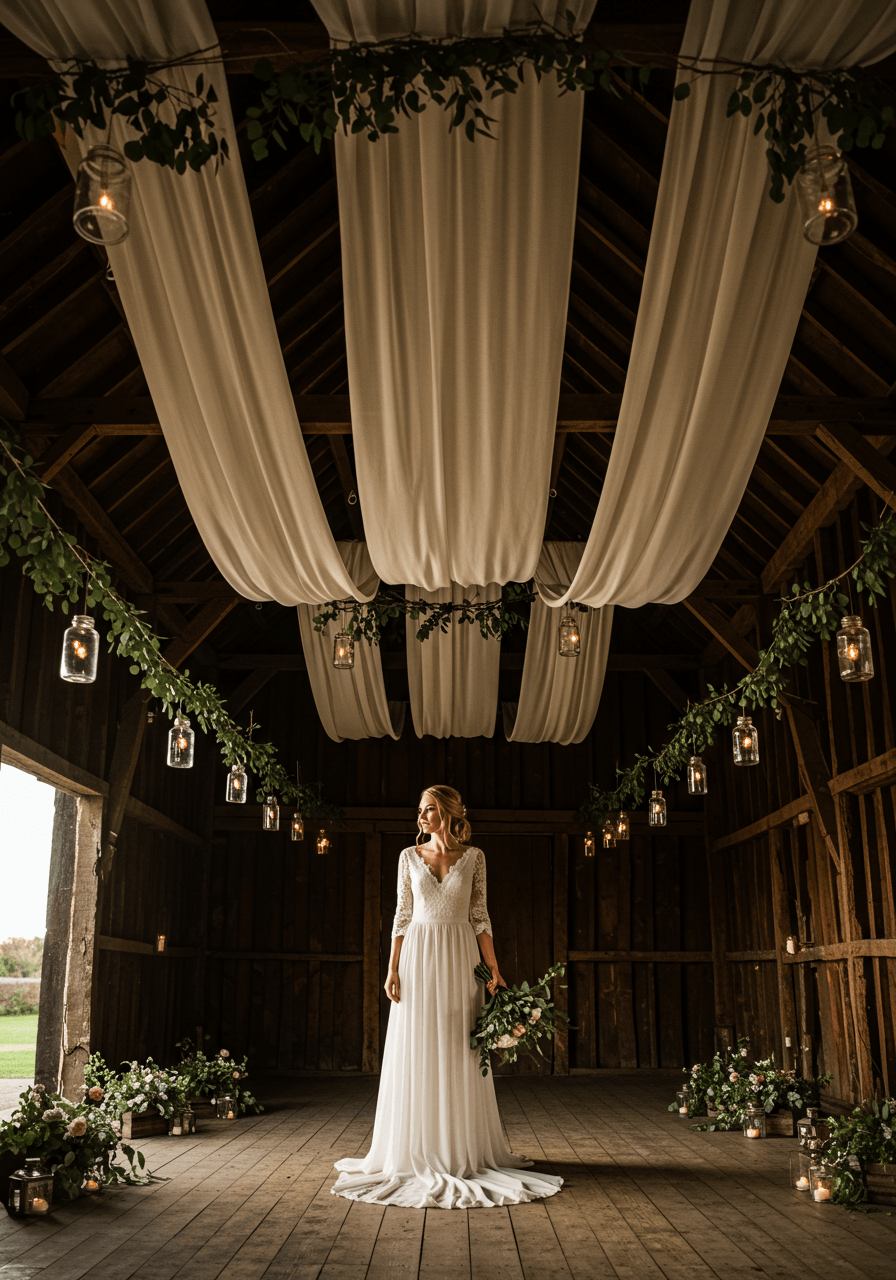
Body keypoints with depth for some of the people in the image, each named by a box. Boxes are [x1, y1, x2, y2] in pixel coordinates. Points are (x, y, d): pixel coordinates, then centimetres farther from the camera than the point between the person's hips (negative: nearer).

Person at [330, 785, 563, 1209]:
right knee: (416, 1057, 2)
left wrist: (494, 970, -3)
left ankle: (462, 1150, 14)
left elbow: (479, 916, 2)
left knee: (459, 1056, 3)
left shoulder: (473, 856, 2)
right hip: (418, 958, 1)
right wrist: (392, 970, -2)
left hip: (459, 959, 0)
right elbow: (402, 915, 5)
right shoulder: (410, 856, 5)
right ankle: (417, 1150, 13)